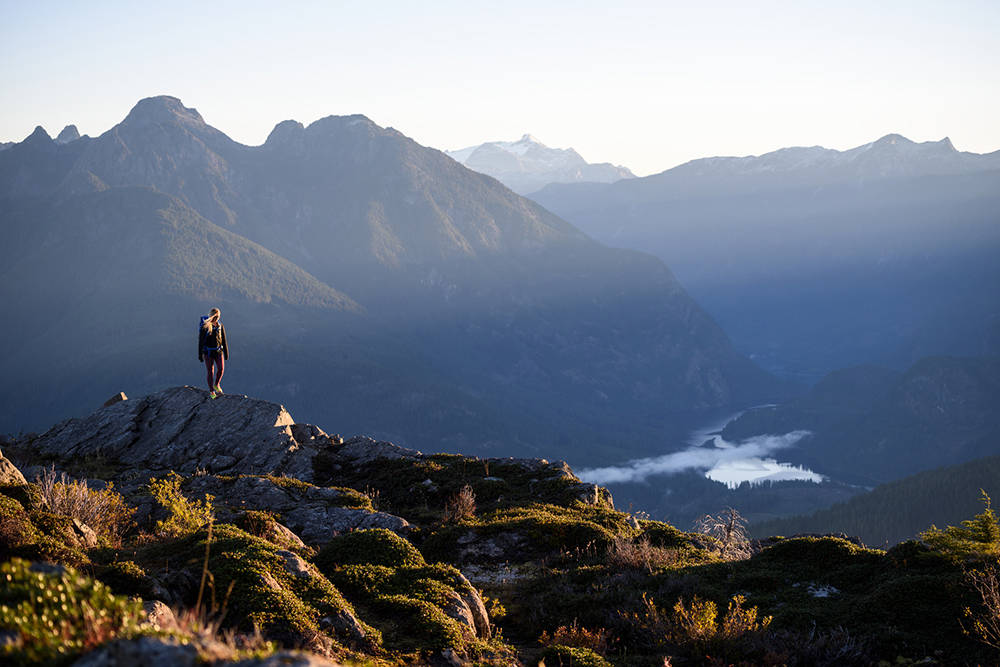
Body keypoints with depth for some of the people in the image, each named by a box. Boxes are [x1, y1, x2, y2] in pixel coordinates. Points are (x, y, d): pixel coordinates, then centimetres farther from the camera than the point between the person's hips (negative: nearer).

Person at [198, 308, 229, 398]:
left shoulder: (220, 326, 2)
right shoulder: (205, 327, -10)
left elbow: (224, 340, 9)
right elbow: (200, 341, -5)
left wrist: (226, 353, 11)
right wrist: (200, 355, -4)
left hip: (219, 351, 3)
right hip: (208, 352, -3)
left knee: (221, 369, -10)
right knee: (210, 372, 0)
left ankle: (217, 385, 18)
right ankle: (211, 391, 14)